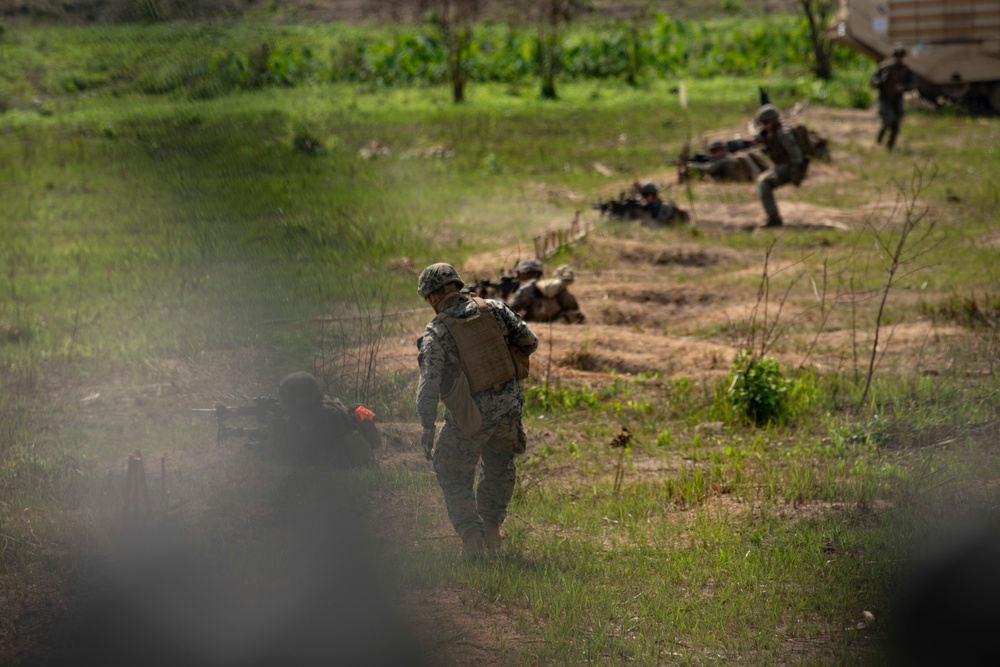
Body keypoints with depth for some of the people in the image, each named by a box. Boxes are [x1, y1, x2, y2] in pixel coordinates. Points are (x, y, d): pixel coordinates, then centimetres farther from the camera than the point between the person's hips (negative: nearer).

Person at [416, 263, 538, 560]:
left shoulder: (436, 332, -11)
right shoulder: (494, 309, -1)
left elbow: (429, 384, -15)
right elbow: (529, 342, 1)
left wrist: (427, 428, -9)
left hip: (470, 417, -4)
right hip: (508, 407, 4)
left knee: (454, 477, 13)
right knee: (499, 468, 27)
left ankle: (472, 537, 2)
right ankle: (492, 529, 30)